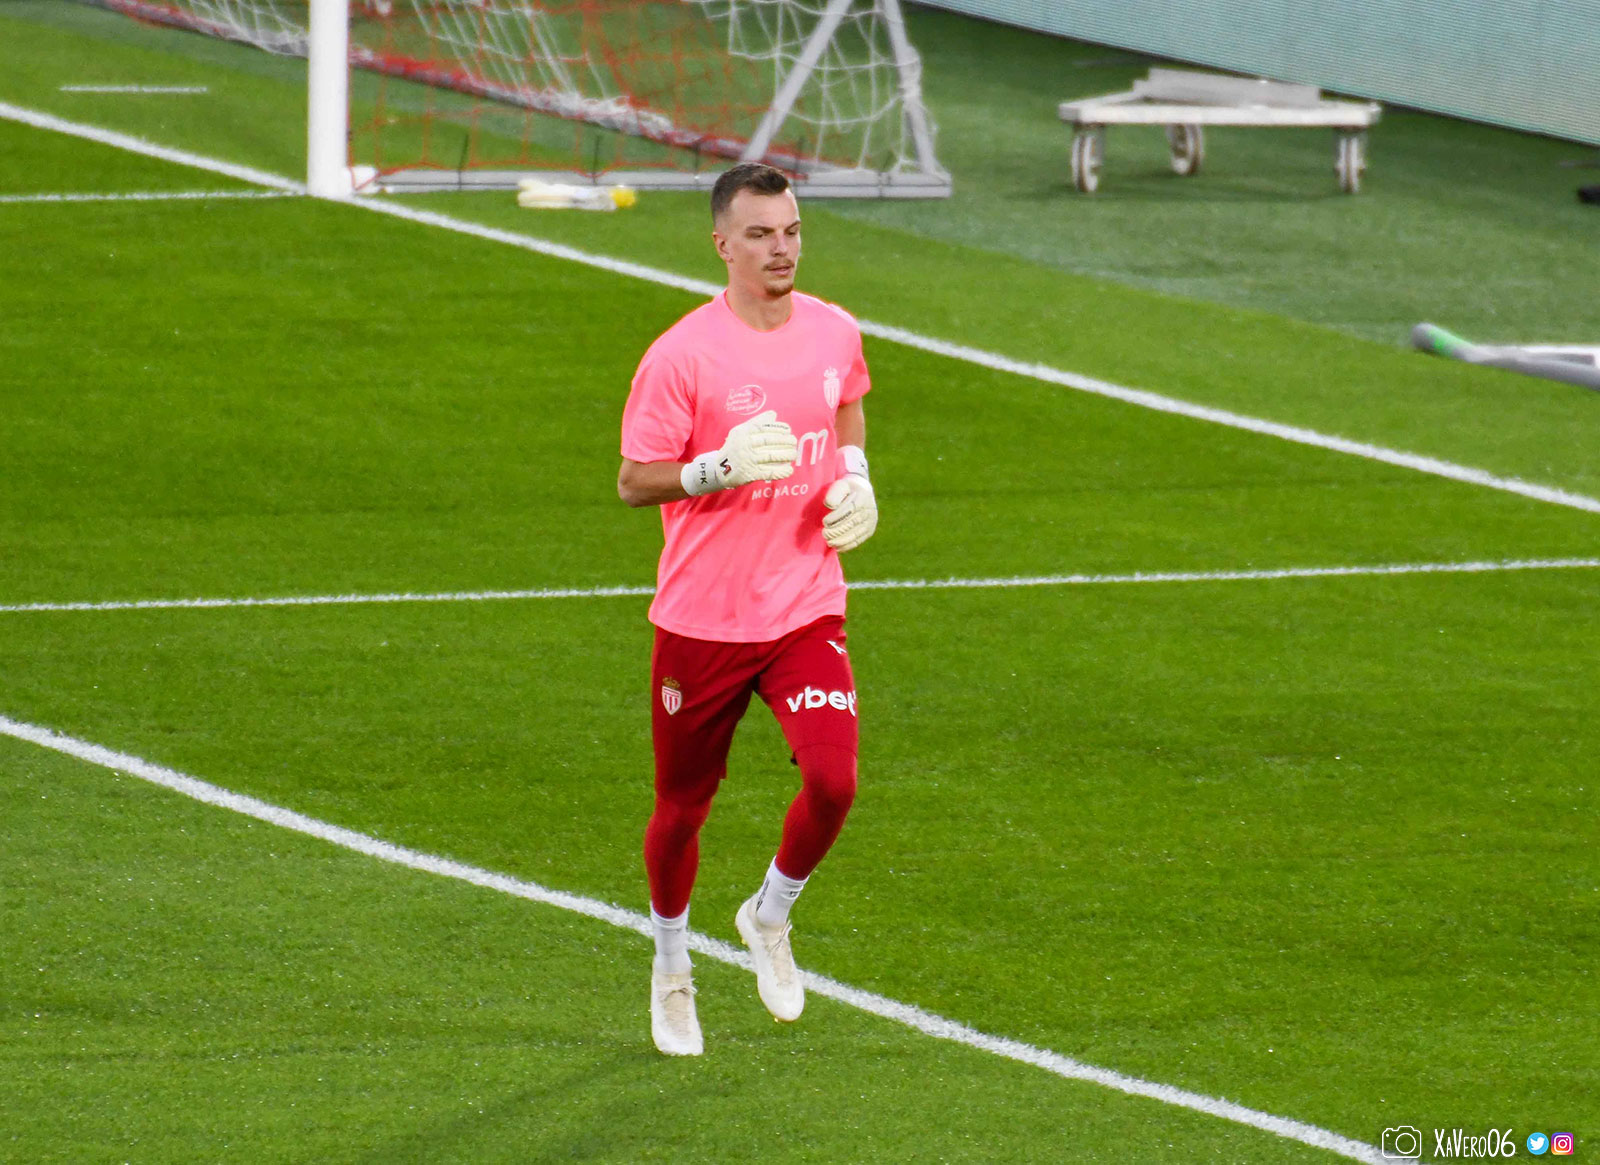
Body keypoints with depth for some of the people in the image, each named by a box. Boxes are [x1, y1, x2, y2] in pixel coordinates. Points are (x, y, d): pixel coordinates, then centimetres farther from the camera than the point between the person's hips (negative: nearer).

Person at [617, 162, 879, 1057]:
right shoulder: (683, 356, -13)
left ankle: (770, 916, 14)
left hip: (808, 609, 3)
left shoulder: (835, 334, 2)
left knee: (835, 781, -16)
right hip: (702, 617, -3)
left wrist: (854, 474, 7)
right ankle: (672, 964, 36)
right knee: (684, 806, 9)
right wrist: (720, 469, -25)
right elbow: (634, 481, -9)